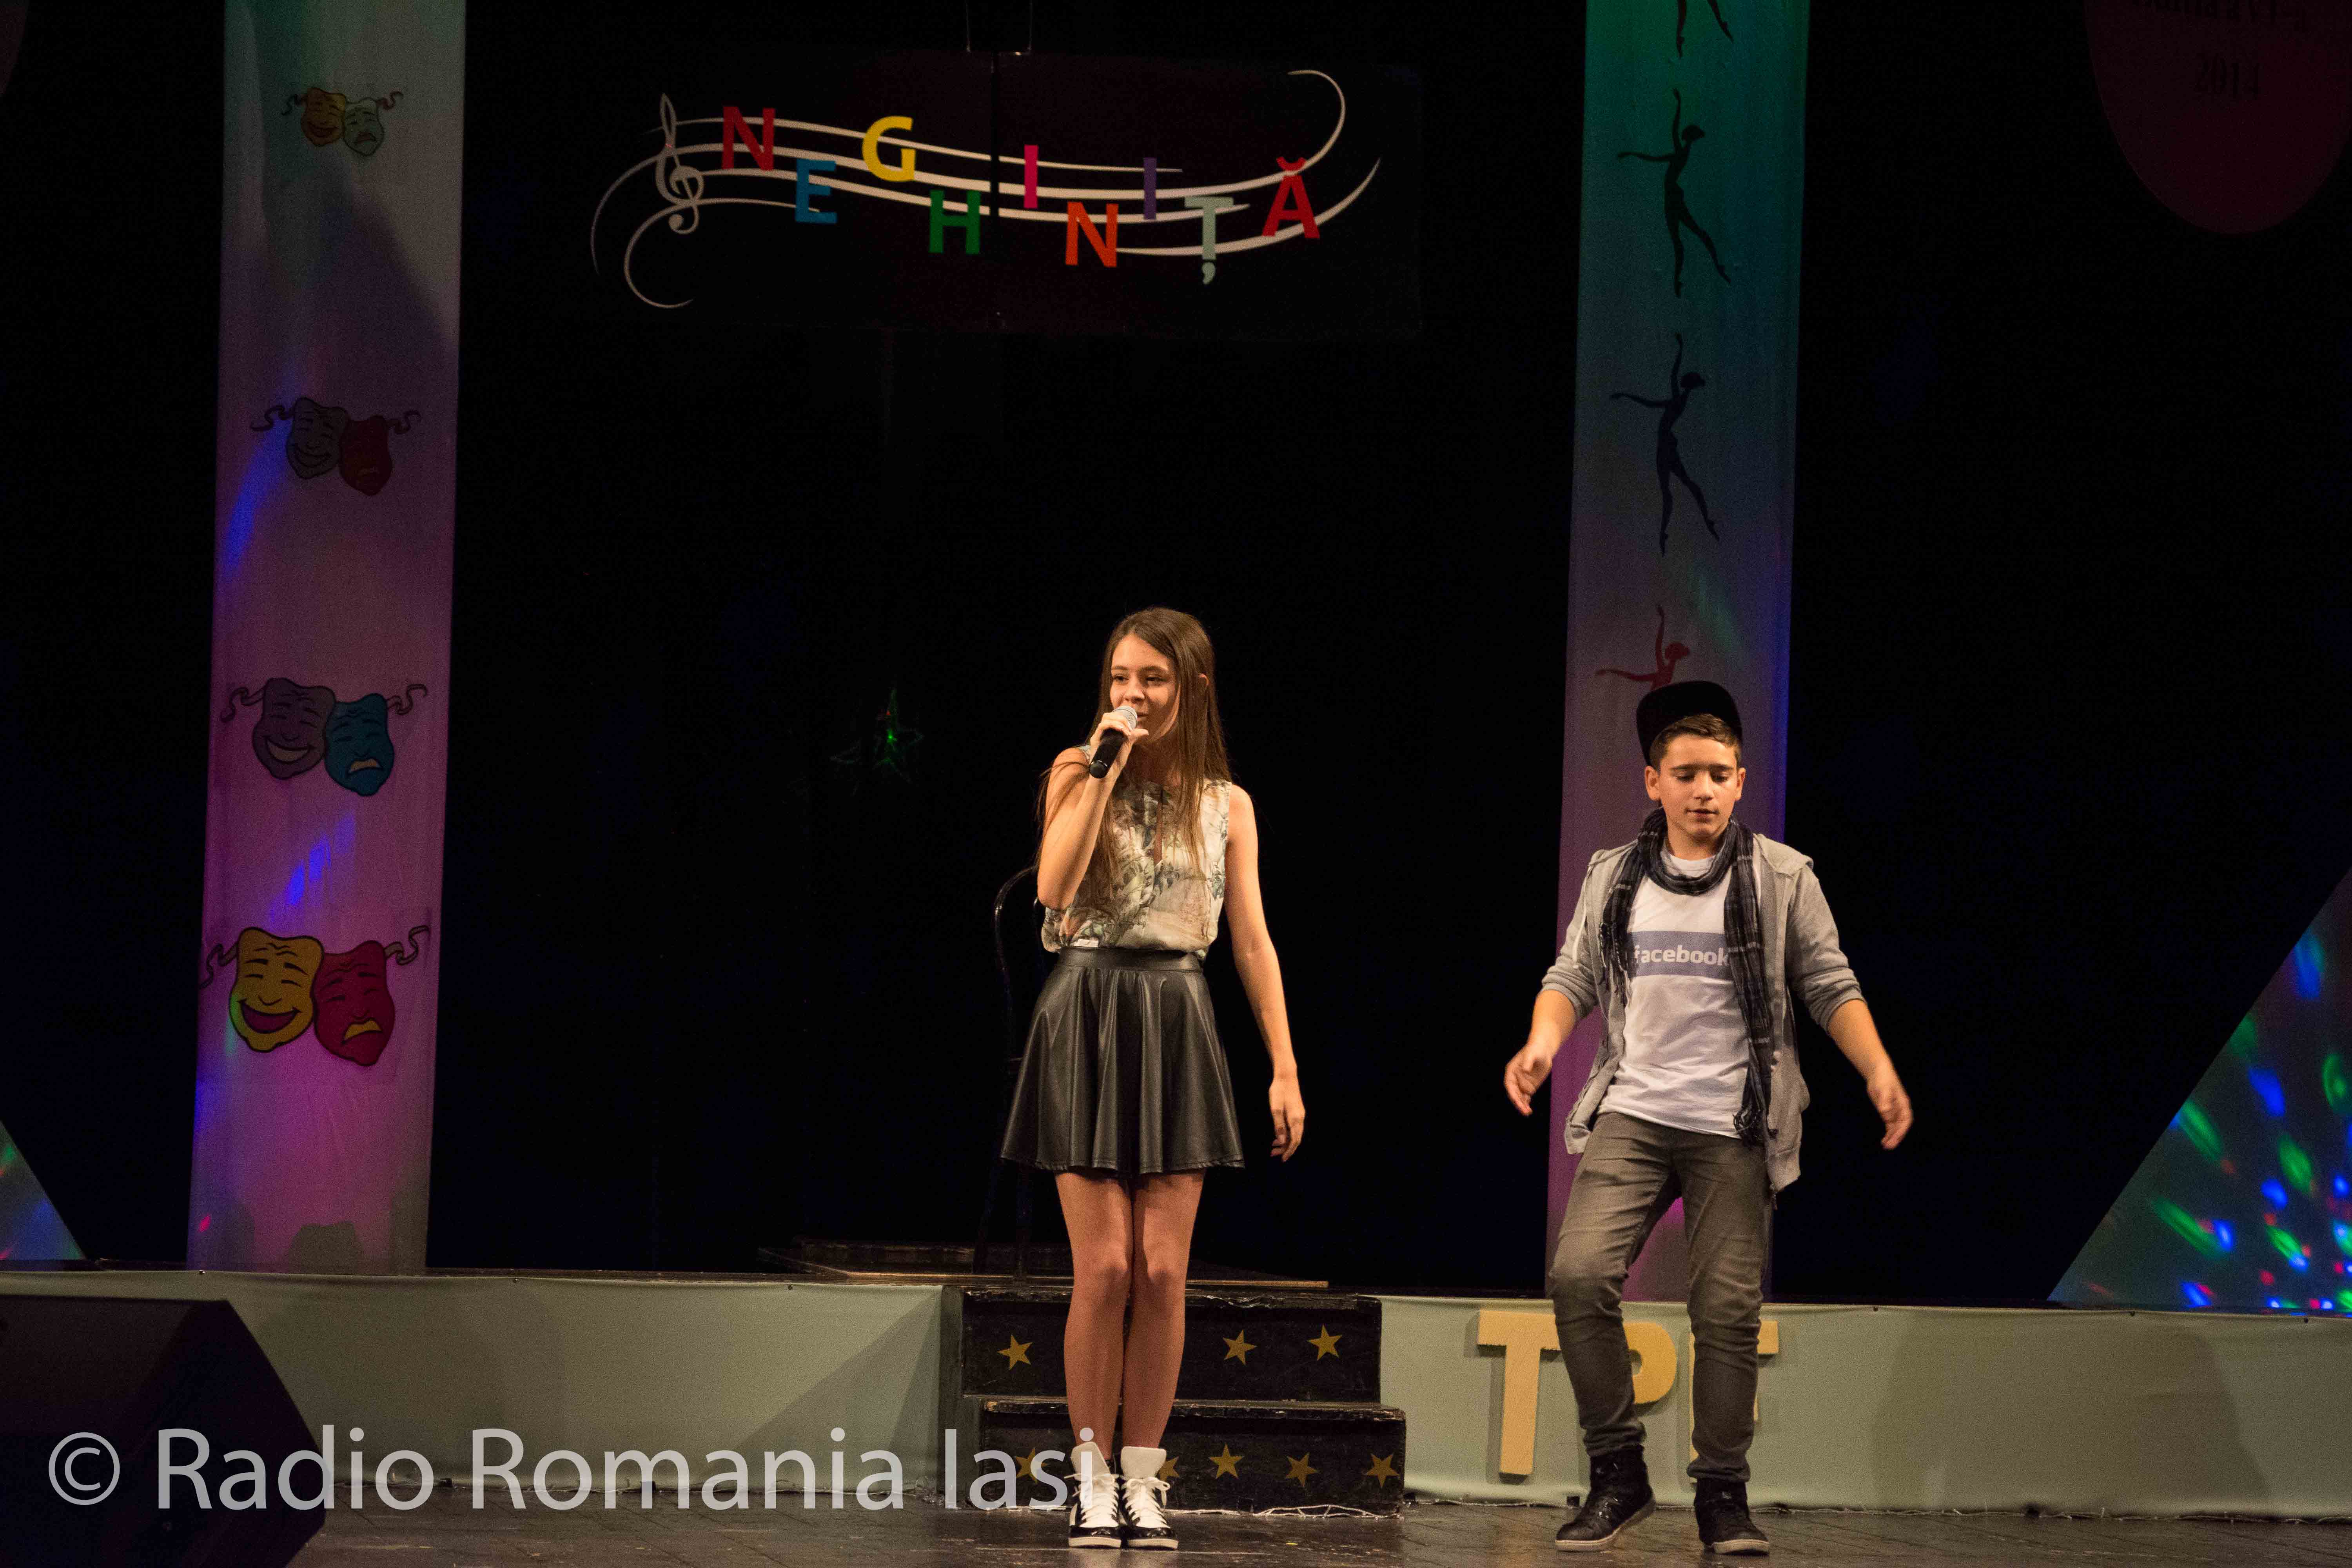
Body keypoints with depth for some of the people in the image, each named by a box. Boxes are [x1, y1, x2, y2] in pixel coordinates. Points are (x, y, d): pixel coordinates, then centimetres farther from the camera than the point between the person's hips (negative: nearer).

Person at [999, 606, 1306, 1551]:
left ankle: (1144, 1477, 5)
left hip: (1176, 1028, 2)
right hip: (1087, 1021, -2)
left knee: (1163, 1271, -3)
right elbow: (1053, 889, -13)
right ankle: (1090, 1474, 3)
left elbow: (1252, 942, 9)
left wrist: (1285, 1067, 3)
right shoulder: (1078, 772, 3)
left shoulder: (1226, 805, 9)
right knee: (1104, 1267, -8)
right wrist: (1107, 771, -14)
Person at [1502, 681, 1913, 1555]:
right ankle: (1618, 1474, -5)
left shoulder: (1780, 878, 4)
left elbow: (1830, 987, 5)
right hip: (1632, 1114, 1)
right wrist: (1543, 1042, -9)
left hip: (1734, 1129, -1)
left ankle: (1723, 1496, 10)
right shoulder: (1614, 877, 11)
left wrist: (1878, 1072, -7)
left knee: (1728, 1311, -4)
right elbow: (1574, 977, 12)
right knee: (1579, 1276, -16)